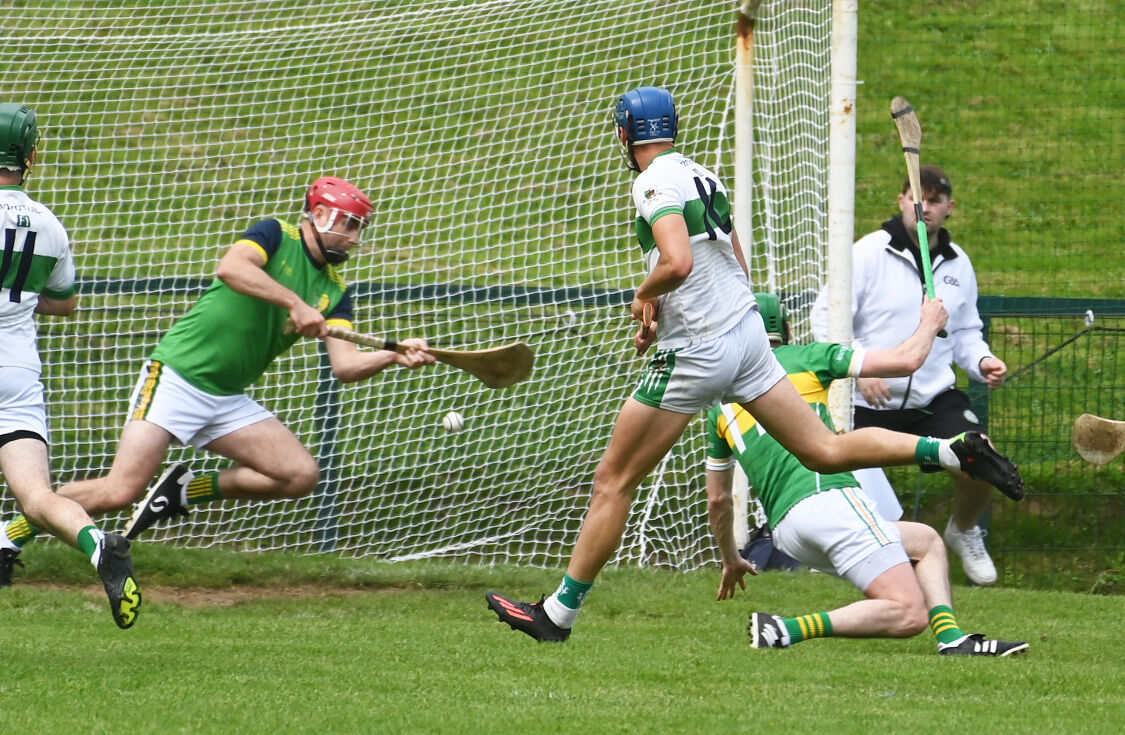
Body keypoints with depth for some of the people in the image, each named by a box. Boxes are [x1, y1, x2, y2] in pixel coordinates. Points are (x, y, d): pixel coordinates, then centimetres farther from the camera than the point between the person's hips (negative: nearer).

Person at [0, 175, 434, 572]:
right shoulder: (276, 236, -6)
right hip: (177, 379, -7)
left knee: (301, 475, -10)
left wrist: (395, 356, -18)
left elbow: (345, 365, -1)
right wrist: (295, 303, -32)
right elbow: (230, 268, -27)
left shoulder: (334, 291, 11)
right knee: (119, 493, -17)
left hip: (230, 403, 7)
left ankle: (188, 490, 6)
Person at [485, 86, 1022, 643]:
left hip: (697, 351, -8)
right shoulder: (702, 176, 12)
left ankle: (559, 611, 3)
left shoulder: (656, 182, -14)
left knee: (613, 481, 0)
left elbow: (678, 264, -29)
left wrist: (644, 294, -9)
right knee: (825, 451, 9)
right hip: (746, 330, 8)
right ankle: (955, 451, -4)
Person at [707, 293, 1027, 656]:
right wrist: (930, 323, 27)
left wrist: (731, 561, 46)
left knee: (926, 541, 25)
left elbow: (717, 499, 30)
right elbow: (906, 360, 6)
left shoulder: (721, 405, 22)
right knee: (909, 614, -14)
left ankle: (951, 638, 2)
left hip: (785, 532, 7)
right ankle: (787, 629, -24)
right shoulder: (804, 357, 9)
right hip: (827, 500, -7)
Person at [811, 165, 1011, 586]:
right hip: (869, 404, -3)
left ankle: (964, 532, 15)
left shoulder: (957, 263, 9)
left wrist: (981, 362, 0)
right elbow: (826, 316, -8)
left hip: (935, 397, 3)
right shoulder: (869, 252, -7)